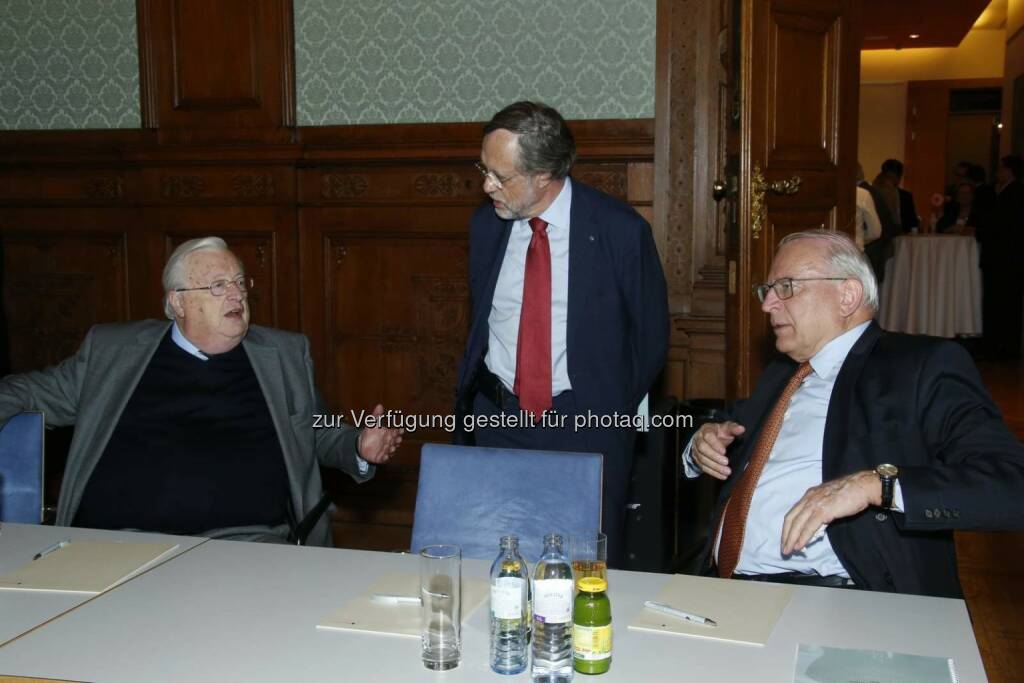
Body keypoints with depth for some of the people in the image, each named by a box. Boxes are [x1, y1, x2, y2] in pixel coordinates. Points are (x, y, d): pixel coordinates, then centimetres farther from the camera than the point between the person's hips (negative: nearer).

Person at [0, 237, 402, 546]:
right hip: (116, 542, 0)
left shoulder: (286, 354, 15)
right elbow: (41, 392, 23)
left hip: (246, 541, 1)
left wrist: (360, 448, 3)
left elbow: (320, 435, 22)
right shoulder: (111, 349, 14)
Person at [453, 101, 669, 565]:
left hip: (588, 425, -3)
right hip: (497, 419, 3)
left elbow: (651, 336, 1)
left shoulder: (621, 231, -9)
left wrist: (613, 413, 3)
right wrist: (472, 401, 9)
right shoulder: (486, 224, 3)